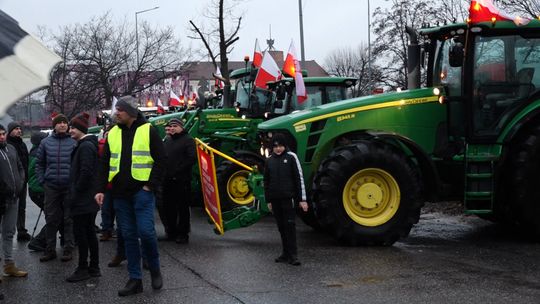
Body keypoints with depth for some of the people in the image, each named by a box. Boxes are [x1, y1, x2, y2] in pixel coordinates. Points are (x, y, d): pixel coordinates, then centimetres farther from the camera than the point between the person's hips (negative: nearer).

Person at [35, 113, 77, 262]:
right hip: (51, 187, 2)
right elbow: (39, 163, 13)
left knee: (69, 219, 4)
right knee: (51, 219, 7)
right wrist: (42, 181, 4)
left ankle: (68, 249, 12)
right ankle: (50, 249, 16)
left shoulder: (74, 142, -1)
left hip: (69, 186, -2)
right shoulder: (46, 142, 7)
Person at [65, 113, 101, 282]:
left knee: (80, 232, -4)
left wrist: (76, 192, -15)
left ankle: (83, 269, 2)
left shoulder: (85, 146, -16)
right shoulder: (86, 144, 15)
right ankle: (94, 268, 19)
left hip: (83, 199, -10)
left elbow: (86, 172, -24)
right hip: (89, 199, 10)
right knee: (89, 232, 13)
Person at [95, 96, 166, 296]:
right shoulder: (113, 133, 11)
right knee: (129, 236, 6)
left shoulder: (148, 131, -3)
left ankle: (155, 270, 11)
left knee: (145, 231, -12)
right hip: (120, 193, 5)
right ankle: (135, 279, 12)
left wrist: (151, 185, -10)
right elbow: (104, 164, 12)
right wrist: (101, 189, 3)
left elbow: (160, 160, -4)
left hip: (142, 191, -5)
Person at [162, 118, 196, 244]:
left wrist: (178, 171, -17)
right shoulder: (168, 142, 20)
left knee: (183, 208, -1)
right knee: (168, 207, 11)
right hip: (168, 180, 7)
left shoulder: (188, 140, -4)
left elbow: (192, 158, -15)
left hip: (181, 180, -7)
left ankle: (183, 233, 5)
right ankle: (171, 231, 22)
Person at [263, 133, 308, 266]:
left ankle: (293, 255, -6)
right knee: (281, 226, 8)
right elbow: (266, 181, 16)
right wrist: (268, 200, 15)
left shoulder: (291, 157, -3)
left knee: (289, 225, -7)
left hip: (288, 197, -4)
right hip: (275, 199, 5)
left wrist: (302, 199, -8)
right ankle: (285, 253, 15)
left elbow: (299, 178, -5)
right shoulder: (269, 160, 10)